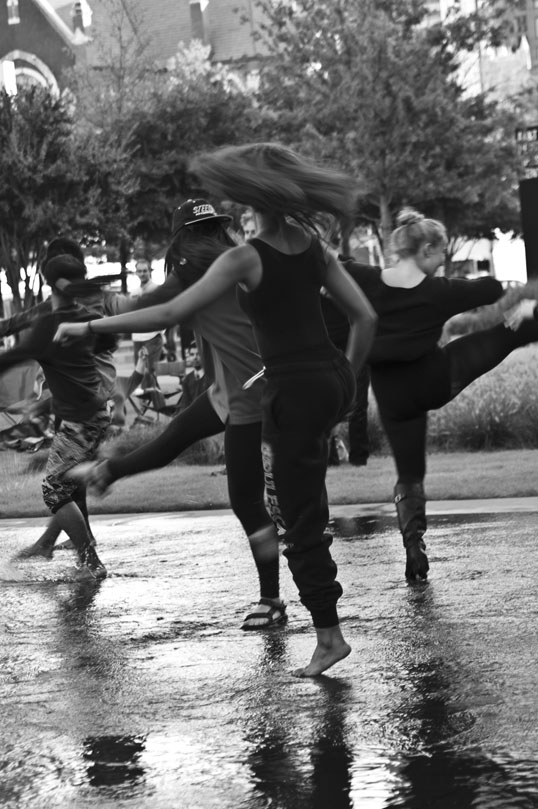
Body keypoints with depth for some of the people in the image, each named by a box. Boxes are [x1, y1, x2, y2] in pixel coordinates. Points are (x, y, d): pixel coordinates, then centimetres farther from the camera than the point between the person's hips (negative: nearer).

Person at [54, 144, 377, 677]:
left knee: (302, 520, 2)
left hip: (295, 390, -7)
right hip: (334, 379, 7)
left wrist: (90, 327, -10)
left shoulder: (246, 259, -14)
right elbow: (364, 317, 6)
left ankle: (328, 637, 7)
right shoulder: (314, 248, 5)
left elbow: (170, 313, -17)